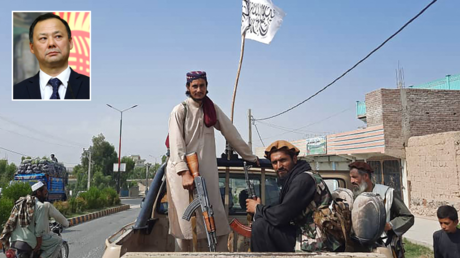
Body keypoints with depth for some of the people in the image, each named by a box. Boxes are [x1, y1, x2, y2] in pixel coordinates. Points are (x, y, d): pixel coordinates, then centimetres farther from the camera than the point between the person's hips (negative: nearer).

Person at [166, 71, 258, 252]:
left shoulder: (212, 109, 9)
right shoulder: (180, 110, -5)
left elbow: (231, 133, 12)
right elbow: (176, 144, -15)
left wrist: (250, 156, 13)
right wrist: (185, 172, -26)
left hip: (206, 171, 4)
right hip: (182, 171, -4)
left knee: (213, 220, 0)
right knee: (186, 222, 0)